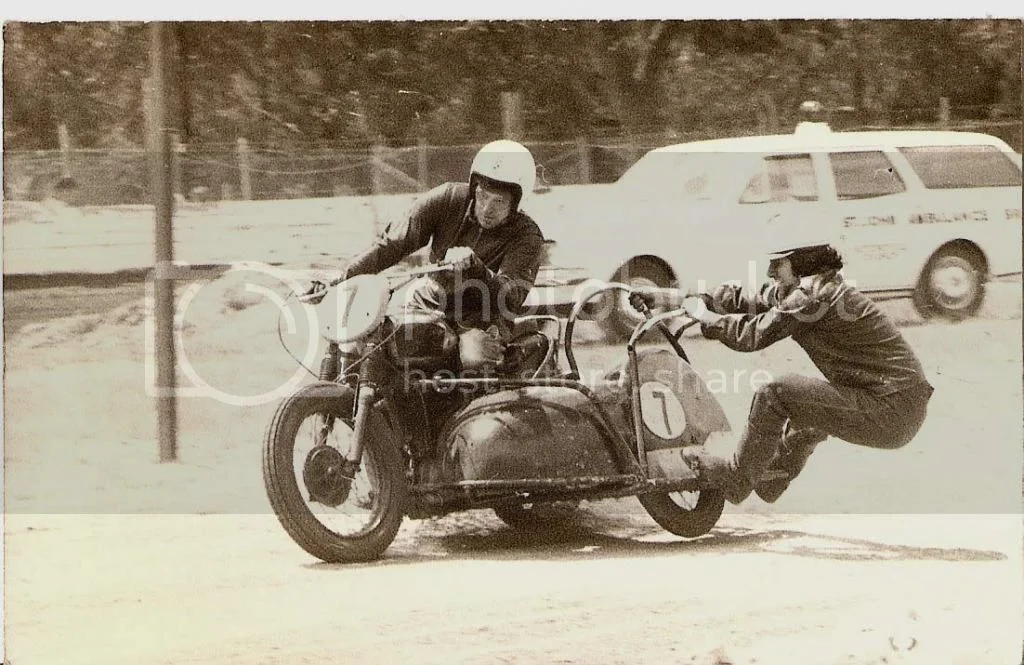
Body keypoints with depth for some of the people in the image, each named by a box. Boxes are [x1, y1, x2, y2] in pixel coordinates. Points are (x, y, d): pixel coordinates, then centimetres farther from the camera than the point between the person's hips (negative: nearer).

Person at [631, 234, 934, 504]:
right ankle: (771, 480, 47)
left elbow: (754, 333, -14)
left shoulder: (815, 293, -14)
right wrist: (669, 298, 19)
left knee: (773, 395, -8)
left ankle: (736, 479, 9)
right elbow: (745, 300, 20)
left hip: (892, 410, -10)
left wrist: (702, 314, 3)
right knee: (806, 416, 33)